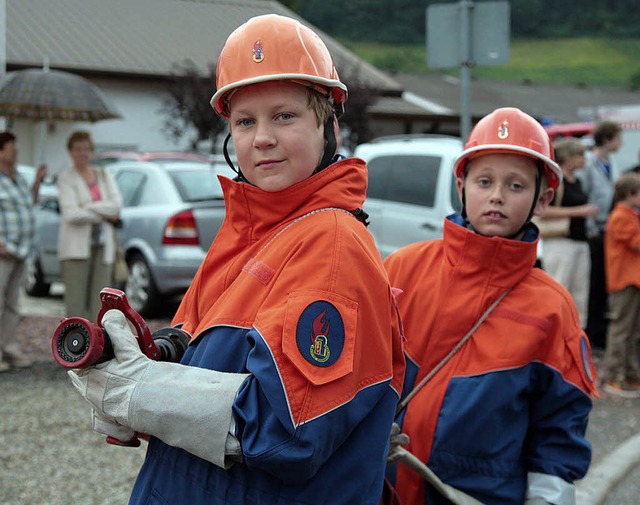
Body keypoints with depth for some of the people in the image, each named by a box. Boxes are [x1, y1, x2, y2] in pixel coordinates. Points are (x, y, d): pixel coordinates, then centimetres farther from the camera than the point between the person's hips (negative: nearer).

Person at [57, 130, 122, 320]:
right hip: (76, 246, -4)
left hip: (103, 245, 4)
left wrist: (87, 207, -11)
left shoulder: (104, 175, 14)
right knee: (75, 301, -8)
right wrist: (105, 215, -7)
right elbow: (71, 214, -13)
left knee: (99, 302, 3)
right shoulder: (66, 178, -1)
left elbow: (117, 203, -1)